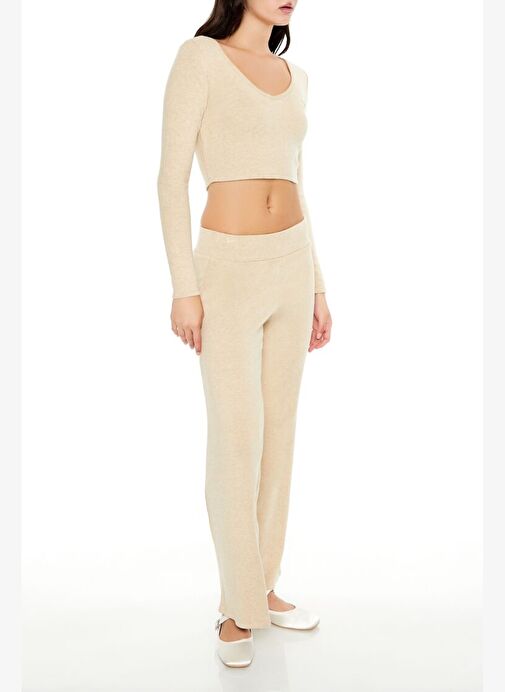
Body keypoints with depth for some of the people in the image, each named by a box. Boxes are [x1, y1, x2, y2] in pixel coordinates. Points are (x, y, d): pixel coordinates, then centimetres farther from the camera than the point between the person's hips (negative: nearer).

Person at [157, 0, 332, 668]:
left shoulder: (295, 76, 13)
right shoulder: (201, 56, -6)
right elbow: (172, 177, -10)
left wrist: (317, 285, 14)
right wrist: (184, 286, -15)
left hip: (292, 264, 7)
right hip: (229, 267, -6)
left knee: (279, 428, 10)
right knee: (237, 437, -4)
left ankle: (263, 587, 25)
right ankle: (238, 608, 14)